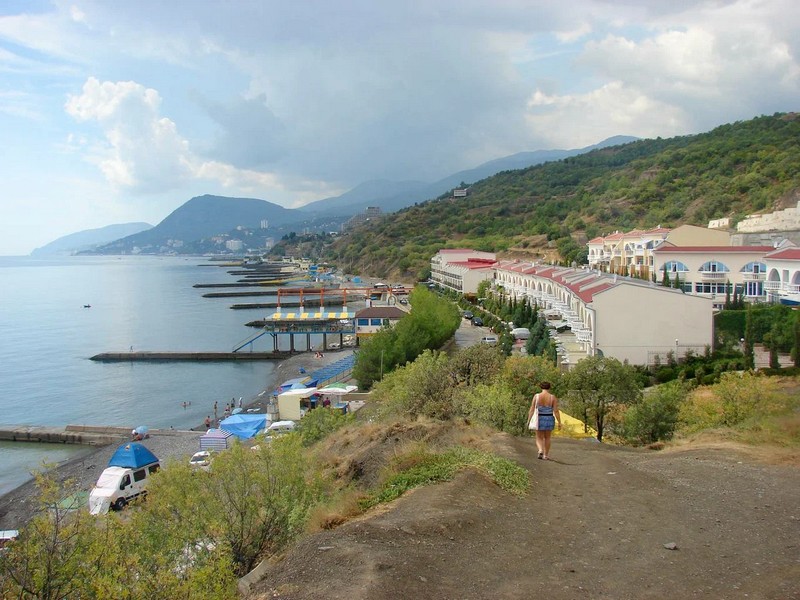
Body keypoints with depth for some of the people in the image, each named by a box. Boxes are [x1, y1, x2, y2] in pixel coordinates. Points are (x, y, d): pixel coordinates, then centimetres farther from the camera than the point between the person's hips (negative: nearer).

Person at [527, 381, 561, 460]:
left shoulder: (536, 396, -7)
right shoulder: (553, 397, -8)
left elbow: (532, 409, -7)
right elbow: (556, 411, -9)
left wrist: (528, 421, -2)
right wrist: (559, 423, -3)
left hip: (539, 419, -1)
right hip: (549, 419, 1)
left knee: (539, 438, 10)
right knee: (547, 438, 18)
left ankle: (540, 451, -17)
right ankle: (546, 455, 20)